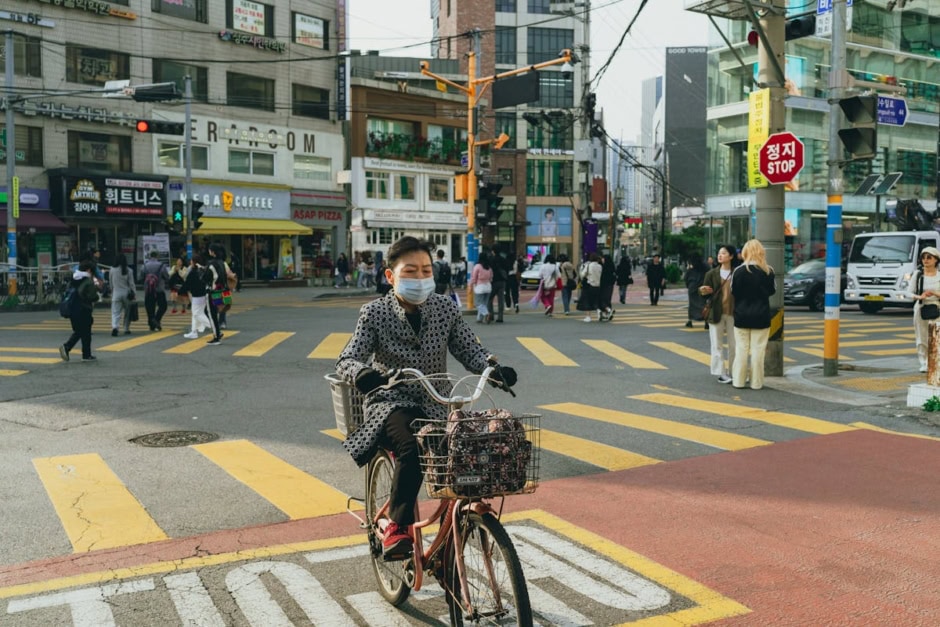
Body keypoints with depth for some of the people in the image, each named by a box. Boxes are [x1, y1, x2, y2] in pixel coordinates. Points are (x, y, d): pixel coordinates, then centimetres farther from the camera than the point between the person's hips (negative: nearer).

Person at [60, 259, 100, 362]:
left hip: (72, 310, 7)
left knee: (77, 332, 19)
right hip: (84, 311, -7)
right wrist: (97, 296, 5)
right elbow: (93, 297, -16)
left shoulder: (73, 280, 9)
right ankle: (86, 355, 12)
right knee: (86, 333, 5)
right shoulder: (88, 282, -14)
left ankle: (66, 347, 0)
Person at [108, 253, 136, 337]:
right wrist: (134, 293, 2)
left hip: (116, 294, 0)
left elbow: (110, 283, 10)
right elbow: (131, 284, -4)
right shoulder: (129, 271, -6)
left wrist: (112, 292, 24)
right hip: (126, 294, 0)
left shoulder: (112, 270, -1)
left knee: (115, 312, -2)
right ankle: (126, 329, 20)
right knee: (127, 312, 15)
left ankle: (114, 327, -25)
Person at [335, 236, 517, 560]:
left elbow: (471, 351, 0)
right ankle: (397, 526, -16)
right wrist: (363, 374, -38)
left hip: (435, 405, 3)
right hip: (391, 402, -3)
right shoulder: (375, 313, -7)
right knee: (412, 448, -34)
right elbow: (346, 360, -13)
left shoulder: (445, 308, 0)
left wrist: (495, 370, -22)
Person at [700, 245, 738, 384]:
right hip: (716, 313, 0)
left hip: (733, 313, 0)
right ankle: (721, 373, 6)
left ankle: (732, 372, 16)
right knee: (717, 345, 2)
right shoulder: (712, 274, 2)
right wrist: (704, 292, -19)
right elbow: (707, 294, 3)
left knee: (733, 345, 6)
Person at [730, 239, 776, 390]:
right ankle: (756, 382, 8)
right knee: (758, 349, 5)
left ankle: (738, 381, 11)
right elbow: (772, 291, 6)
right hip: (761, 316, 0)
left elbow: (733, 291, -3)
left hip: (742, 316, 0)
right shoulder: (768, 271, -6)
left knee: (741, 349, 8)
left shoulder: (739, 271, -10)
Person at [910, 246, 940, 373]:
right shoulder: (917, 274, 5)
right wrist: (919, 297, -14)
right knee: (921, 338, 2)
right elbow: (911, 293, 5)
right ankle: (924, 364, 11)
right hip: (920, 309, 1)